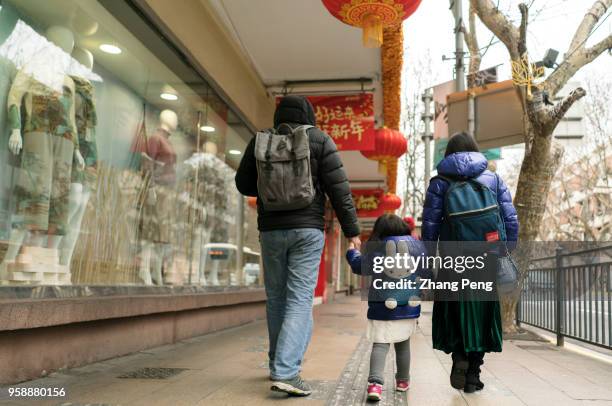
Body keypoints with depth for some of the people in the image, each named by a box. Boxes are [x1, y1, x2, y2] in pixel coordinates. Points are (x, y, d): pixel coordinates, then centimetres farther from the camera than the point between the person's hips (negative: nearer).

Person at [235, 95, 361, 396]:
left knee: (276, 298, 14)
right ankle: (286, 372, -14)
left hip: (271, 229, 3)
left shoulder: (260, 141, 6)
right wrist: (351, 230, -1)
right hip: (307, 228, -3)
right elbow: (338, 188, -4)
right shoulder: (319, 140, -1)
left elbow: (244, 184, 13)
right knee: (300, 300, -4)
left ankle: (279, 365, 26)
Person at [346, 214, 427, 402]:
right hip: (409, 307, 3)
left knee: (380, 344, -2)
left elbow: (359, 266, 4)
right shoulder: (417, 245, 0)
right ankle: (403, 380, 32)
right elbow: (426, 272, 7)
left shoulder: (376, 248, -7)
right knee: (403, 344, 20)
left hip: (383, 308, -3)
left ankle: (375, 382, -20)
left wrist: (351, 252, 23)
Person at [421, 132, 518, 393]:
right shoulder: (494, 179, 9)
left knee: (453, 310, 14)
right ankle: (473, 374, 14)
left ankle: (459, 354, -8)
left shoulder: (440, 183, 4)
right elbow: (511, 221, 2)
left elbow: (429, 226, -4)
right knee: (481, 312, 12)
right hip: (487, 262, 2)